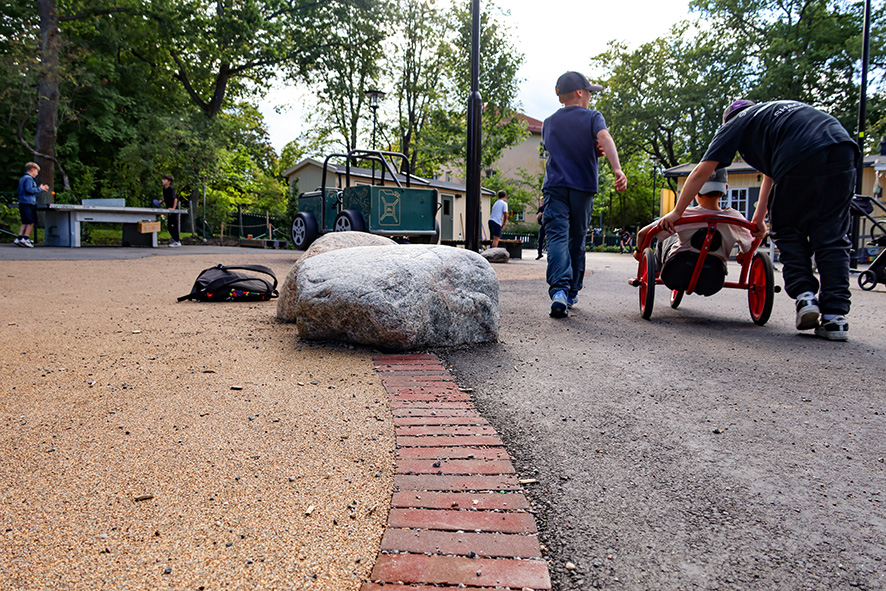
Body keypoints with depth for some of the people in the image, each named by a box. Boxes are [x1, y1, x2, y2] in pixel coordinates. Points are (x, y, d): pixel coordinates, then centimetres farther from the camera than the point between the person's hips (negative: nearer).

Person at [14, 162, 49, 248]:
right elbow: (29, 189, -22)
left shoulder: (22, 179, 22)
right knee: (31, 222, -5)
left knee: (25, 222, 10)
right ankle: (25, 239, -7)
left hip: (22, 203, 10)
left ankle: (19, 238, 6)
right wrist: (40, 188, -10)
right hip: (28, 203, -10)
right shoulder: (28, 178, -10)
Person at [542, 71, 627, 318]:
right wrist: (617, 168, -29)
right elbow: (604, 137, -16)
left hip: (555, 186, 1)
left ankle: (559, 290, -33)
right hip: (583, 188, -1)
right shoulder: (592, 117, 4)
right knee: (577, 240, 12)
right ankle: (572, 292, 20)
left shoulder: (549, 123, 16)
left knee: (557, 237, -11)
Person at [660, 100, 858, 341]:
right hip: (843, 148, 5)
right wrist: (758, 219, 52)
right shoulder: (778, 112, 41)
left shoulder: (735, 123, 23)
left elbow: (701, 171, 16)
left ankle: (803, 295, 1)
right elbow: (771, 173, 46)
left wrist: (676, 212, 21)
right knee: (831, 238, 9)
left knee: (789, 232, 14)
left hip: (801, 161, -5)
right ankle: (835, 316, 3)